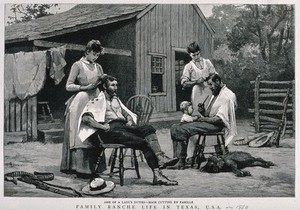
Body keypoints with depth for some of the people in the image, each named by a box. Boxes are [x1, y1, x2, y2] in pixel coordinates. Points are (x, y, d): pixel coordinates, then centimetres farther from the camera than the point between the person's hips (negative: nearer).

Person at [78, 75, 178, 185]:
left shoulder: (116, 99, 32)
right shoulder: (97, 101, 10)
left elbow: (127, 114, 35)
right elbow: (86, 118, -5)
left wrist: (130, 121, 11)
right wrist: (102, 127, -15)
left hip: (124, 126, 6)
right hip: (112, 129, -6)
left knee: (148, 128, -26)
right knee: (143, 142, -29)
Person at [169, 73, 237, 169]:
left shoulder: (227, 96, -11)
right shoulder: (215, 94, 22)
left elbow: (219, 119, -19)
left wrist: (203, 119, -11)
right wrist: (203, 112, 0)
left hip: (215, 125, -10)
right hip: (208, 121, 10)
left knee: (183, 130, -24)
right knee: (175, 128, -6)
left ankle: (181, 161, -14)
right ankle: (178, 159, -15)